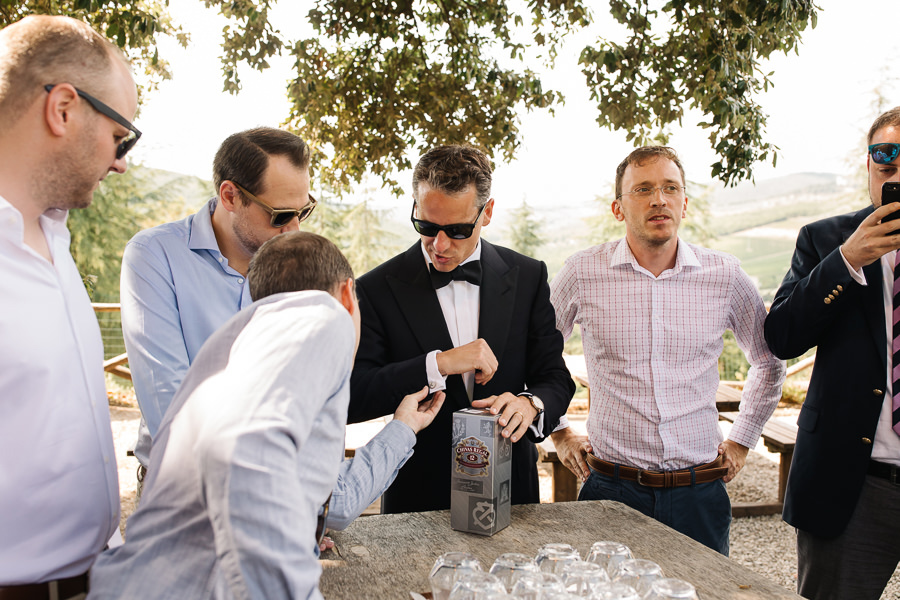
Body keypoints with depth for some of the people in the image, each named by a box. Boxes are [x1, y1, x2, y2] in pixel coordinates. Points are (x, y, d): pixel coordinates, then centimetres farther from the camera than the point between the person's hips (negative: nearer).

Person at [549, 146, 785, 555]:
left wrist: (741, 440, 13)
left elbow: (769, 361, 17)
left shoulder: (724, 275, 0)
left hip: (699, 492, 2)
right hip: (612, 489, -1)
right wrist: (559, 433, 8)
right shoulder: (584, 274, -5)